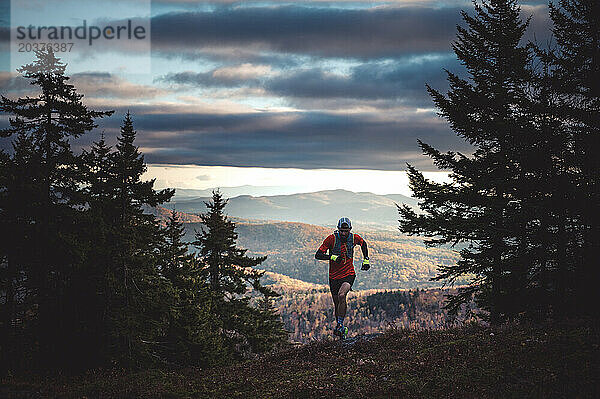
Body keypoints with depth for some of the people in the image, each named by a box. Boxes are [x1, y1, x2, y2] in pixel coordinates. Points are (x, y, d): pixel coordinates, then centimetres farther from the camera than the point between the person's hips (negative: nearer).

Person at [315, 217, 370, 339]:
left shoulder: (354, 238, -7)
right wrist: (332, 257, -31)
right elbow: (318, 255, -16)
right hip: (334, 276, 1)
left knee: (341, 295, -28)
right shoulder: (332, 238, -14)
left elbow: (363, 244, 19)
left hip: (349, 274, -1)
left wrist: (366, 260, 12)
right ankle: (341, 329, 28)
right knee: (337, 304, 8)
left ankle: (340, 325, -20)